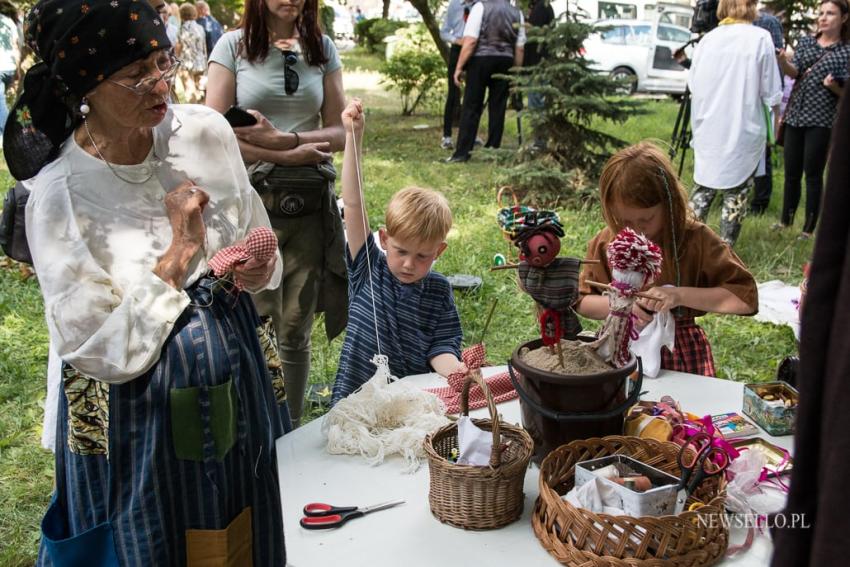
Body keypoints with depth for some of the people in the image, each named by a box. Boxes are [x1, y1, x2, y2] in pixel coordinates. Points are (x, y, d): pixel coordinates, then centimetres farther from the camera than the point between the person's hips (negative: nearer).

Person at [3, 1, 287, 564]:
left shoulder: (207, 131, -7)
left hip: (240, 388, 4)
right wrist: (180, 252, -24)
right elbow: (101, 353, -18)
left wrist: (258, 272, -16)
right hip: (139, 420, -4)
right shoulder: (59, 195, -19)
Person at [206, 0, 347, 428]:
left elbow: (338, 132, 5)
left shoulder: (323, 49, 10)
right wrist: (287, 156, -11)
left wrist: (283, 139, -11)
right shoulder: (234, 46, 2)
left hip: (311, 204, 3)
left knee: (296, 329, 8)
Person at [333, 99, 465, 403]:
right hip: (355, 400, -1)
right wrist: (353, 136, -13)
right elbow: (352, 202, -7)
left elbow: (441, 345, 0)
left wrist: (453, 368, -24)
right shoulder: (368, 269, -1)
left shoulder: (439, 291, 3)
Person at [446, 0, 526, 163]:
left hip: (481, 60, -3)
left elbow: (470, 41, -12)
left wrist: (459, 67, -9)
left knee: (471, 107, -1)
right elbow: (519, 49, 8)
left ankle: (462, 152, -3)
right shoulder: (517, 13, 10)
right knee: (498, 108, 7)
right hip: (505, 62, 4)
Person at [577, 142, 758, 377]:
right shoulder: (605, 242, -1)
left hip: (680, 357, -1)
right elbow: (581, 301, 7)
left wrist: (680, 295, -22)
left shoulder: (695, 239, -8)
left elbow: (746, 298, -13)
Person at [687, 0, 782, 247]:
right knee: (735, 195, 7)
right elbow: (772, 95, -9)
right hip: (743, 133, -4)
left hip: (707, 131, 4)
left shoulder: (707, 39, 2)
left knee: (702, 189, 16)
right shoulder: (760, 38, -9)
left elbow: (692, 85, 11)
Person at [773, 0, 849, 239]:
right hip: (795, 116, 4)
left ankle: (809, 228, 7)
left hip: (821, 120, -4)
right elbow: (794, 72, -5)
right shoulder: (805, 42, 9)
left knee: (813, 174, -1)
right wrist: (783, 62, -25)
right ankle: (786, 220, 24)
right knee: (791, 172, 10)